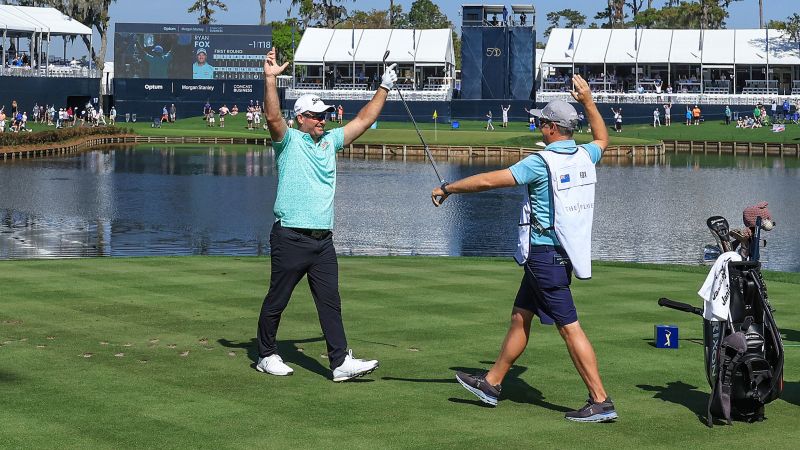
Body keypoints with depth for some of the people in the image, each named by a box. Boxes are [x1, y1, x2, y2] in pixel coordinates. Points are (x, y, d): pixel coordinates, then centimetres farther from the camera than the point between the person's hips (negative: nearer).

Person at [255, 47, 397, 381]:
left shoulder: (331, 140, 16)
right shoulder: (289, 140, -1)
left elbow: (363, 120, 20)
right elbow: (273, 117, -20)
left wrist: (384, 89, 16)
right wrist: (270, 79, -31)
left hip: (323, 239, 6)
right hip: (291, 238, -5)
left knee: (330, 301, 0)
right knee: (276, 300, 4)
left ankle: (340, 362, -3)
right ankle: (266, 356, 17)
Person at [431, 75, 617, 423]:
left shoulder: (541, 162, -17)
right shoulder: (584, 156, 6)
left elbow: (488, 181, -15)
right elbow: (603, 139, 32)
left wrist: (447, 188, -3)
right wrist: (588, 101, 33)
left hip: (545, 255, -9)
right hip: (563, 252, 9)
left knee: (569, 327, -8)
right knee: (521, 316, 18)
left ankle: (601, 402, -8)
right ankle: (492, 384, 28)